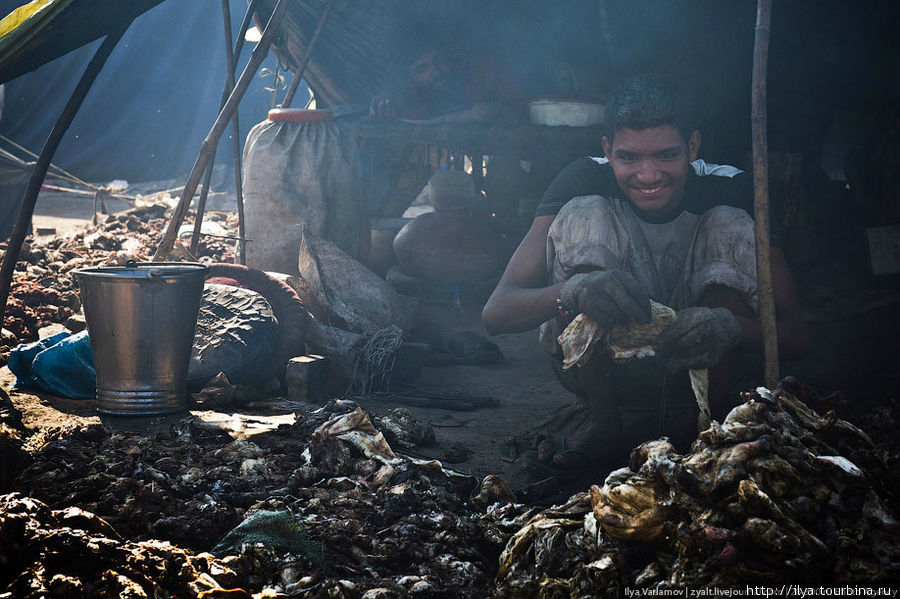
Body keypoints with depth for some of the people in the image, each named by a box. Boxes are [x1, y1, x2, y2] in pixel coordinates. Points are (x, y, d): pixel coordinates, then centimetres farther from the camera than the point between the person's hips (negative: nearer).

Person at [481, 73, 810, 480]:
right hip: (600, 373, 0)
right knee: (584, 214, -22)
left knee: (732, 226, -20)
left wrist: (730, 326, -45)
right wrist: (571, 290, -48)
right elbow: (495, 312, -26)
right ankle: (600, 420, -16)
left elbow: (794, 335, -21)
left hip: (693, 377, 0)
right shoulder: (584, 182, -17)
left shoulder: (729, 190, -16)